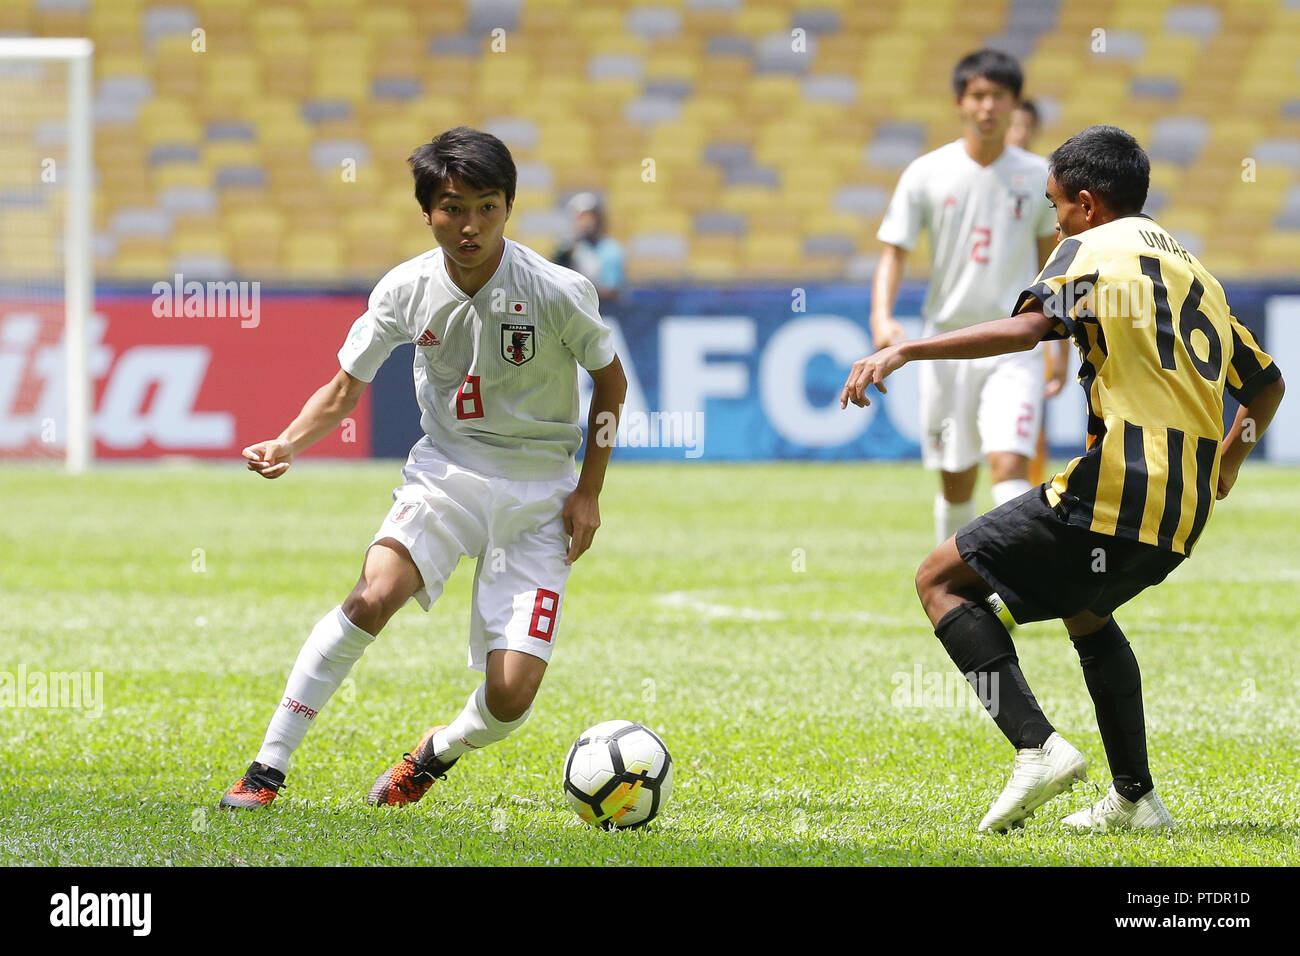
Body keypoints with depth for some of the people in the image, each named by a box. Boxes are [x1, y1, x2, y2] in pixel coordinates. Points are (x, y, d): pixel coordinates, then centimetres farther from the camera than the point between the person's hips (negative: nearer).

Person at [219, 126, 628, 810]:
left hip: (537, 493, -1)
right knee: (374, 595, -29)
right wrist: (285, 445, -18)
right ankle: (268, 768, -22)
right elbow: (345, 388, 1)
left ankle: (433, 754, 24)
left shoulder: (556, 292, -16)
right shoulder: (407, 290, -9)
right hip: (445, 471, 1)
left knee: (511, 696, -13)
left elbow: (610, 380, 1)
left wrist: (588, 491, -2)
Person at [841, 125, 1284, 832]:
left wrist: (904, 351, -23)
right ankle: (1134, 798, 28)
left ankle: (1038, 747, -14)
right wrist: (1226, 465, 47)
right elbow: (1266, 385, 29)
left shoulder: (1092, 250, -1)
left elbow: (1028, 327, -20)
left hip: (1112, 494, -8)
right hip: (1184, 516, 8)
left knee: (943, 581, 2)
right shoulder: (1196, 271, 22)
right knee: (1085, 610, 33)